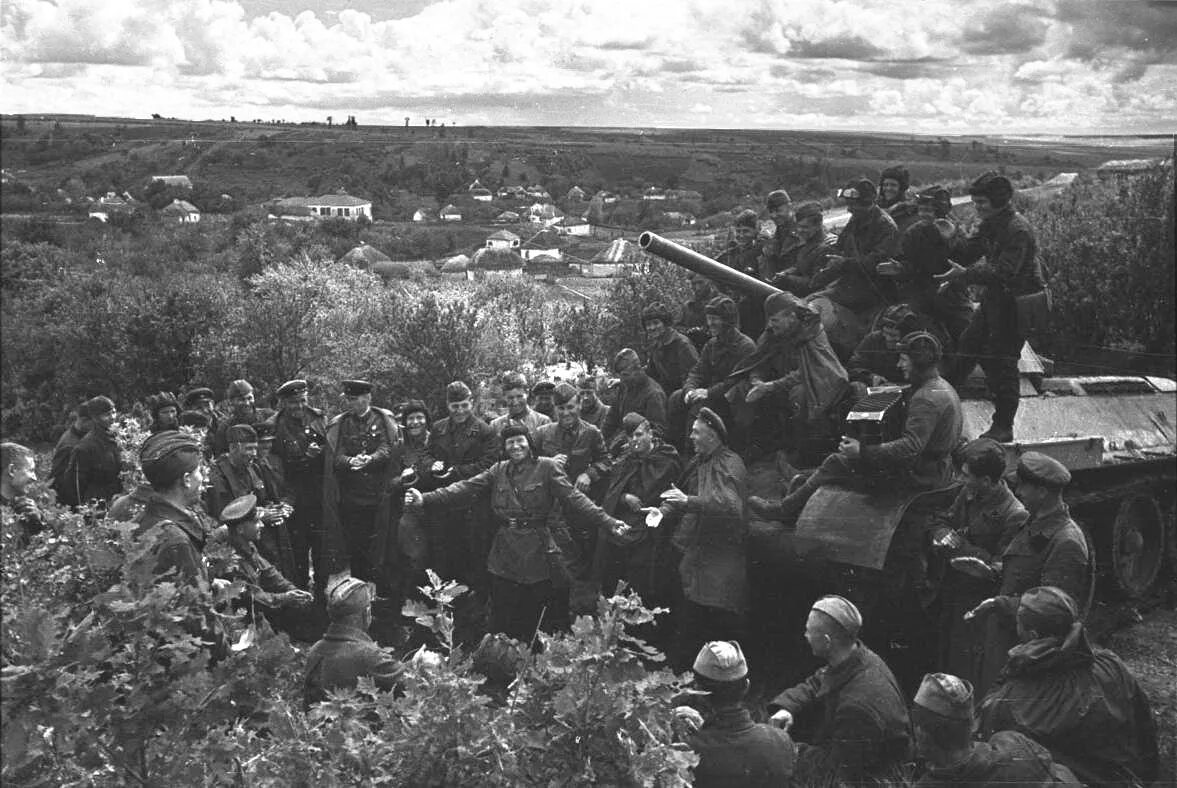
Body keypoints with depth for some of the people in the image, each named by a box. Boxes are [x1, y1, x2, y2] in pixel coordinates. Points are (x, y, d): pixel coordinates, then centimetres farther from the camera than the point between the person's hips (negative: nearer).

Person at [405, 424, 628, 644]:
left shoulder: (546, 466, -1)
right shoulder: (499, 470, 10)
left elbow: (574, 497, -8)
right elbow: (466, 488, 1)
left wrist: (608, 522, -20)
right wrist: (425, 499, -12)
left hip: (538, 554, -3)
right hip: (504, 556, 3)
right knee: (502, 626, 9)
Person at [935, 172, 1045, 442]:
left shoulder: (1018, 230, -22)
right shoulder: (990, 224, 7)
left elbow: (1004, 272, -30)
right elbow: (969, 252, 8)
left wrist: (965, 274, -34)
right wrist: (952, 238, -11)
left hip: (1017, 301, -9)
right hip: (995, 298, 9)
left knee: (1002, 361, -5)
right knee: (967, 346, 13)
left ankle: (1003, 427, 5)